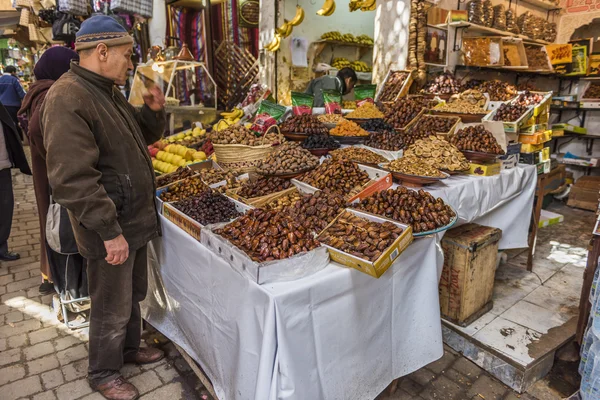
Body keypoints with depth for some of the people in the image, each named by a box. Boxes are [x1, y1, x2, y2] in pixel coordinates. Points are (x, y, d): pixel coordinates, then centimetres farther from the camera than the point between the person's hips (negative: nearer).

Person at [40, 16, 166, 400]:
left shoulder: (108, 92, 11)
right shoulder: (68, 99, -20)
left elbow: (141, 136, 22)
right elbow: (73, 179, -26)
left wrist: (154, 110, 2)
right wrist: (110, 231, -24)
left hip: (133, 219, 9)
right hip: (110, 229, -9)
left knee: (133, 294, 23)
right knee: (112, 308, 9)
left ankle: (130, 347, 45)